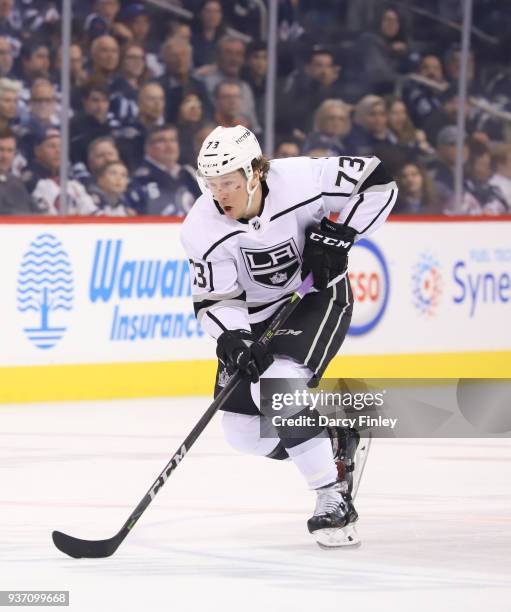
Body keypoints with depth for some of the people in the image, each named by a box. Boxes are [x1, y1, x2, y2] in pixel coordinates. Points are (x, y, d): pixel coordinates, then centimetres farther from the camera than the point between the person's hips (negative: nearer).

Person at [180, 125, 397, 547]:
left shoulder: (300, 180, -26)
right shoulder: (203, 227, -19)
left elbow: (378, 183, -16)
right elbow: (213, 300, -16)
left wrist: (337, 236, -24)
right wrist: (234, 341, -35)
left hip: (318, 295, -4)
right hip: (256, 314, 4)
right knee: (243, 429, -2)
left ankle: (334, 500, -19)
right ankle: (329, 439, 25)